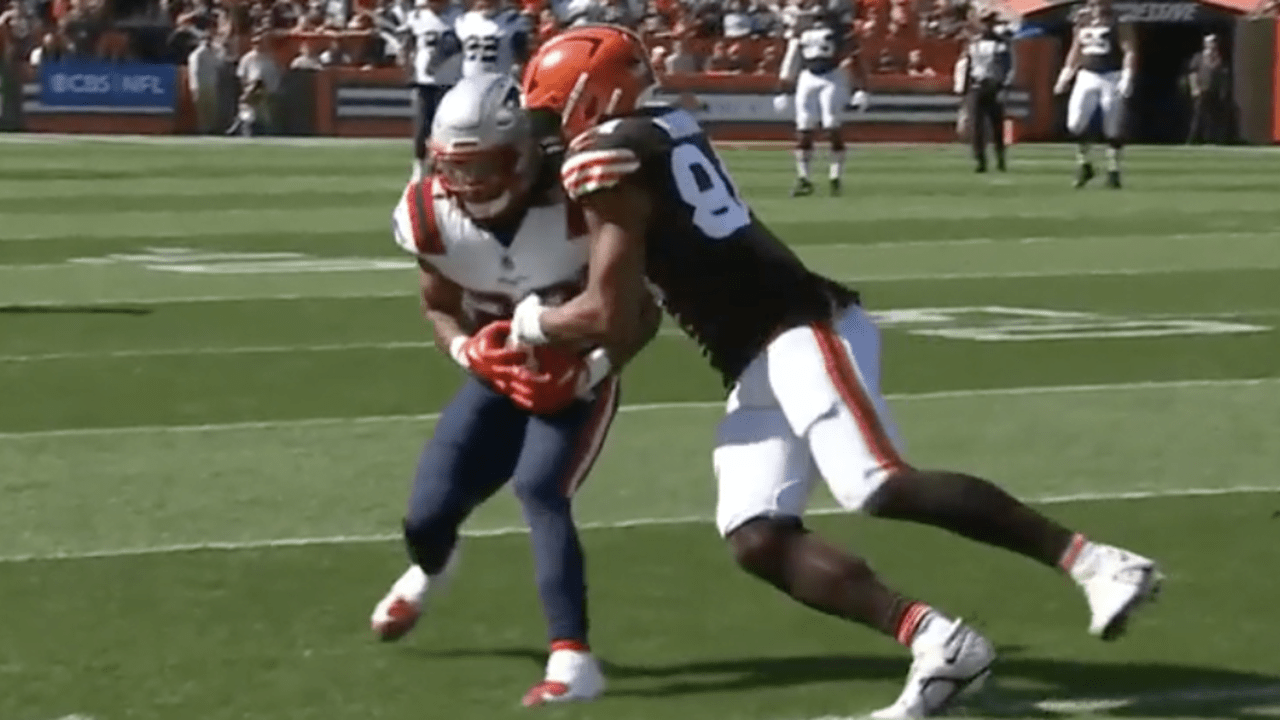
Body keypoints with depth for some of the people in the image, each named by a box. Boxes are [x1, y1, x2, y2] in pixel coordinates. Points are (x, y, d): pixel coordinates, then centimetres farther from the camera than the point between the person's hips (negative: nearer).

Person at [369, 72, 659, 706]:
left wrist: (589, 369, -33)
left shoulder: (576, 203, -29)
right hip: (500, 373, 4)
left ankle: (572, 659, -29)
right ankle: (430, 569, 43)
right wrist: (468, 350, -21)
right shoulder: (434, 213, -17)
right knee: (427, 515, 2)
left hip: (577, 376, -4)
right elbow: (440, 309, 0)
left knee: (539, 489, -29)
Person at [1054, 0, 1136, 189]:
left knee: (1113, 128, -3)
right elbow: (1075, 51, 22)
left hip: (1111, 79, -4)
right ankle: (1083, 164, 7)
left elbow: (1129, 51, -10)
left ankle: (1113, 170, 8)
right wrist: (1065, 75, 18)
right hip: (1086, 77, 4)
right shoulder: (1082, 24, 12)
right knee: (1076, 123, -9)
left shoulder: (1119, 25, -5)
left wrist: (1127, 77, -21)